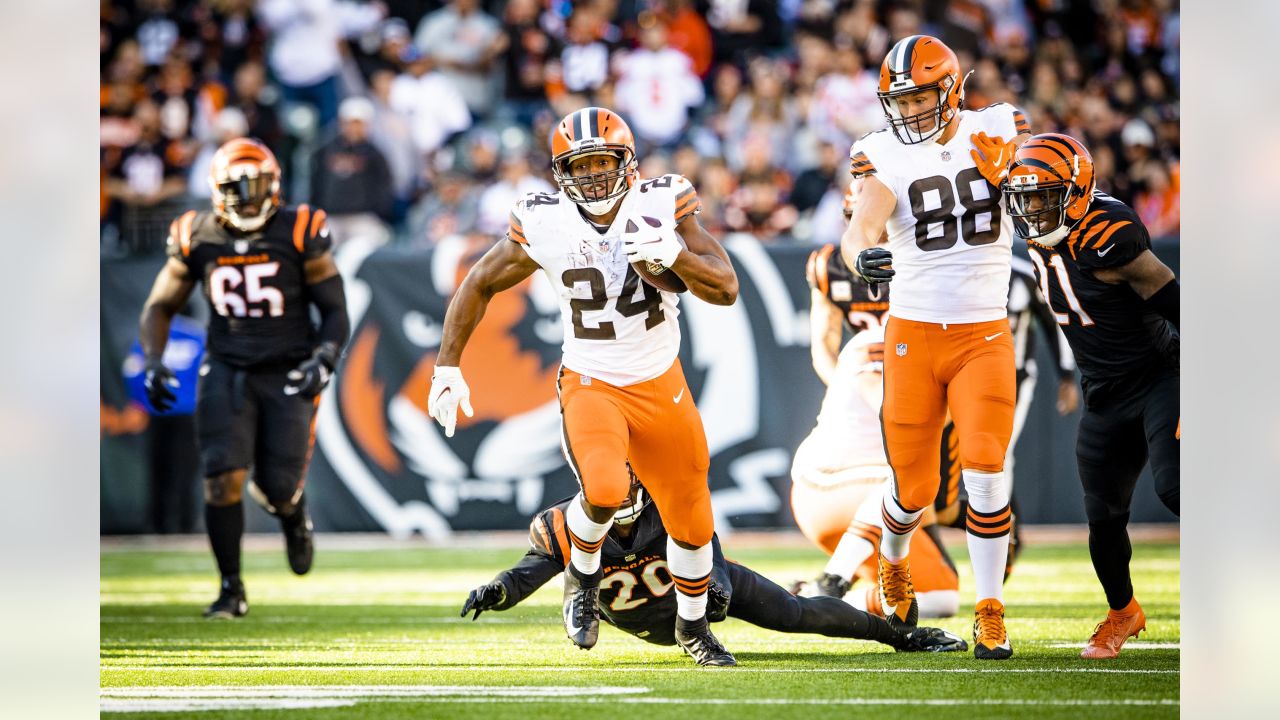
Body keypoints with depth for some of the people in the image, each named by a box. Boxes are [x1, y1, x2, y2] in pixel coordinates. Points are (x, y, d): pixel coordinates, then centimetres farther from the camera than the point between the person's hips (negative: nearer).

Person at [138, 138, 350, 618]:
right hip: (227, 372, 2)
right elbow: (159, 307, 12)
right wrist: (153, 364, -4)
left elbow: (335, 312, -2)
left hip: (287, 375, -2)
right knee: (223, 477, -14)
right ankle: (231, 590, -1)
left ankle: (293, 515, 34)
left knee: (278, 488, -6)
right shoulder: (197, 239, -1)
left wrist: (322, 362, -19)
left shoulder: (299, 235, -8)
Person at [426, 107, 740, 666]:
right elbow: (479, 285, 2)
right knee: (605, 489, -30)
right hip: (590, 384, -3)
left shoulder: (663, 205, -12)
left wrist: (674, 254, -31)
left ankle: (693, 625, 40)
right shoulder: (543, 226, -14)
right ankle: (583, 578, 2)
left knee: (691, 518, 13)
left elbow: (726, 289, -13)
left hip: (662, 385, 3)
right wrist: (447, 366, -2)